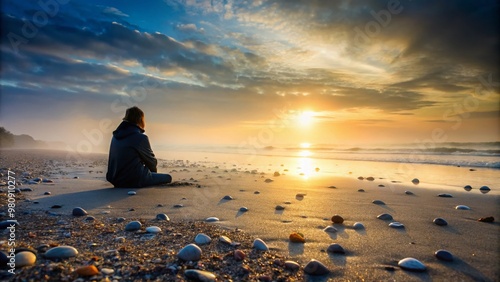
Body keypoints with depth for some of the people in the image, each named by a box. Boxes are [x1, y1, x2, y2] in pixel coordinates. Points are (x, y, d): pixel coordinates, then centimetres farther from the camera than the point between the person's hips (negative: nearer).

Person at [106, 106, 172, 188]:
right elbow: (152, 162, -2)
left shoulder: (116, 136, 7)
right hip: (134, 181, -8)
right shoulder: (141, 137, -16)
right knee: (167, 178, 2)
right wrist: (154, 170, 20)